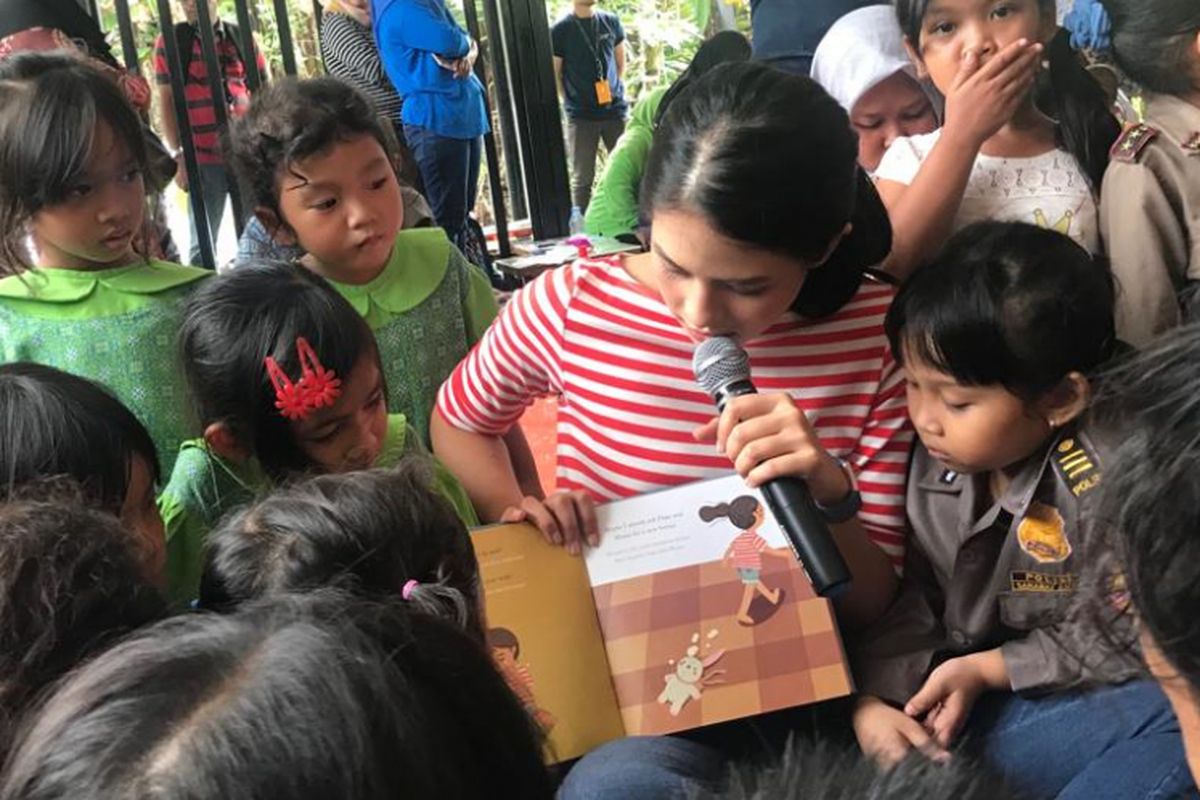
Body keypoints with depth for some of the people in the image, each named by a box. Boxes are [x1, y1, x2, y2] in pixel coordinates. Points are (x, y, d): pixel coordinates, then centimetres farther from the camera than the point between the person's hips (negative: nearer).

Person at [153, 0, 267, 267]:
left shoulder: (241, 38, 9)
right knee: (203, 242, 4)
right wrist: (178, 155, -7)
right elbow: (167, 102, 1)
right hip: (203, 158, -2)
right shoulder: (170, 41, 3)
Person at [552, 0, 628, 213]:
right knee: (582, 177, 3)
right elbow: (554, 75, -1)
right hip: (580, 115, -3)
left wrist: (617, 89, 9)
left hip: (615, 110, 3)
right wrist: (571, 102, -5)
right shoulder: (560, 30, -6)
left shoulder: (611, 22, 5)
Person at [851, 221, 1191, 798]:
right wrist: (871, 700, -12)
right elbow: (906, 596, 1)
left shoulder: (1104, 489, -20)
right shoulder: (932, 458, -4)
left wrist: (986, 668, -14)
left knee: (1174, 736, -33)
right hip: (937, 685, 4)